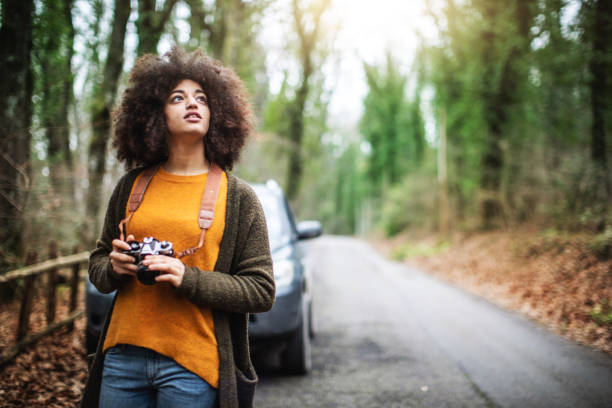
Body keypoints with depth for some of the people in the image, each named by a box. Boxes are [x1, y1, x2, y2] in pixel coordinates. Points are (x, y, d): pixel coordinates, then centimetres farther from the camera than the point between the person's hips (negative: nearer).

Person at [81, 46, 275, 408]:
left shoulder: (237, 197, 0)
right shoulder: (132, 187, 9)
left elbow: (262, 291, -4)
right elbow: (97, 262, 18)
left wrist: (189, 279, -16)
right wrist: (114, 268, -5)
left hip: (191, 365, -3)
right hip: (123, 355, 3)